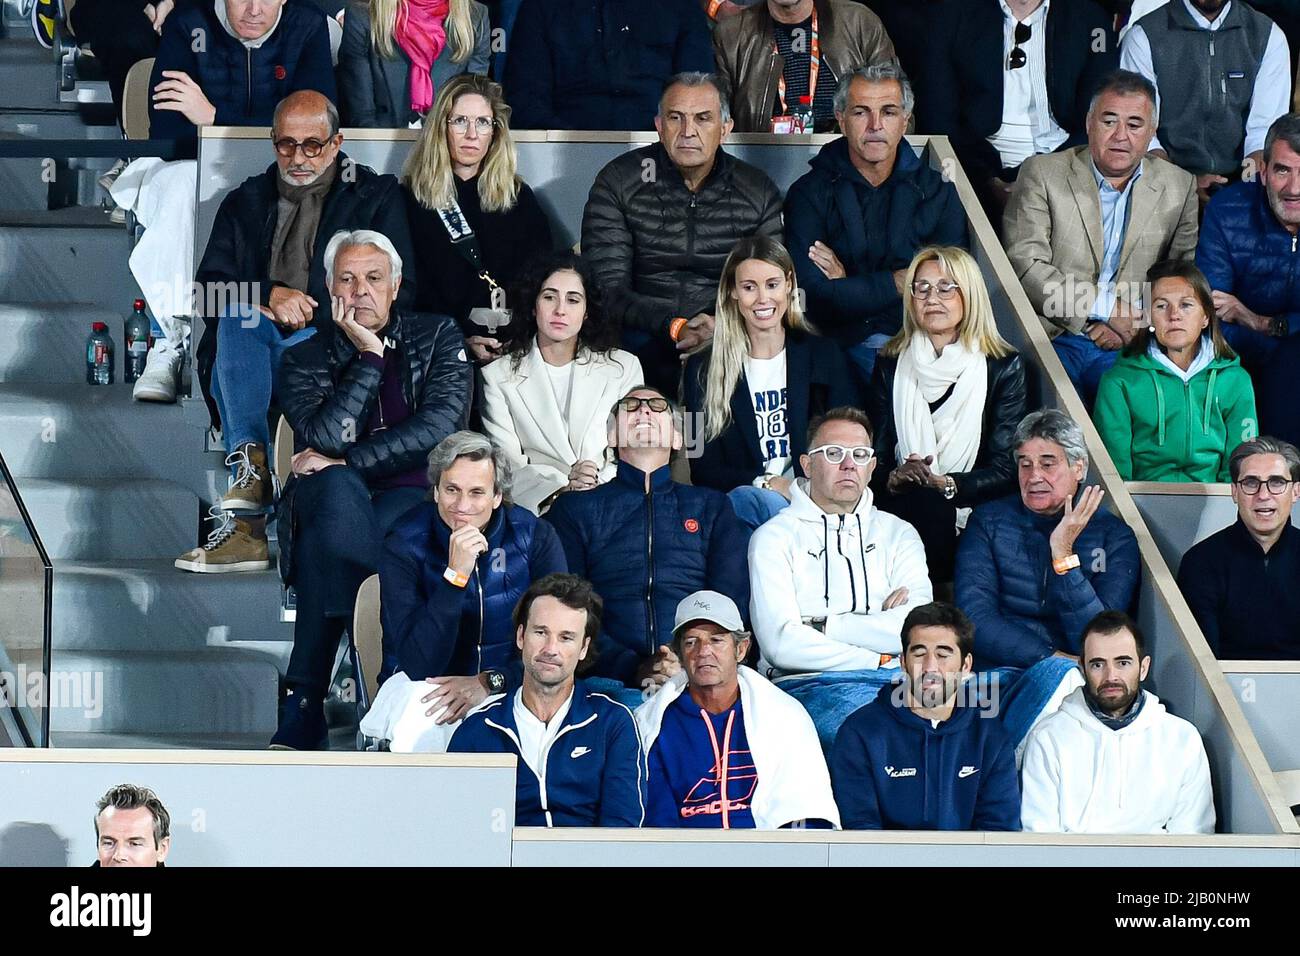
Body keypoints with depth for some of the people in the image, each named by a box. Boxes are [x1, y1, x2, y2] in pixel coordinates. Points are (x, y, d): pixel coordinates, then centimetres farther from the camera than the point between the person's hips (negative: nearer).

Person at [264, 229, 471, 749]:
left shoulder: (438, 338, 12)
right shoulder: (304, 360, 13)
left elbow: (437, 429, -5)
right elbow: (326, 438, -7)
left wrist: (343, 462, -9)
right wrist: (370, 357, -7)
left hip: (416, 498, -1)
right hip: (335, 503, 1)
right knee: (337, 491, -39)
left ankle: (304, 701, -33)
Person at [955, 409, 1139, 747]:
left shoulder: (1114, 536, 7)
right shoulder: (989, 522, 11)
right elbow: (975, 618, -2)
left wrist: (1064, 555, -12)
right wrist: (1052, 657, -13)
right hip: (1000, 673, 0)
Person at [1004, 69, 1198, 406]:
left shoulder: (1179, 188, 15)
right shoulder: (1043, 174, 7)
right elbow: (1026, 264, -3)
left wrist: (1133, 324, -7)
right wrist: (1104, 308, -10)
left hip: (1129, 351, 2)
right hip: (1054, 338, -2)